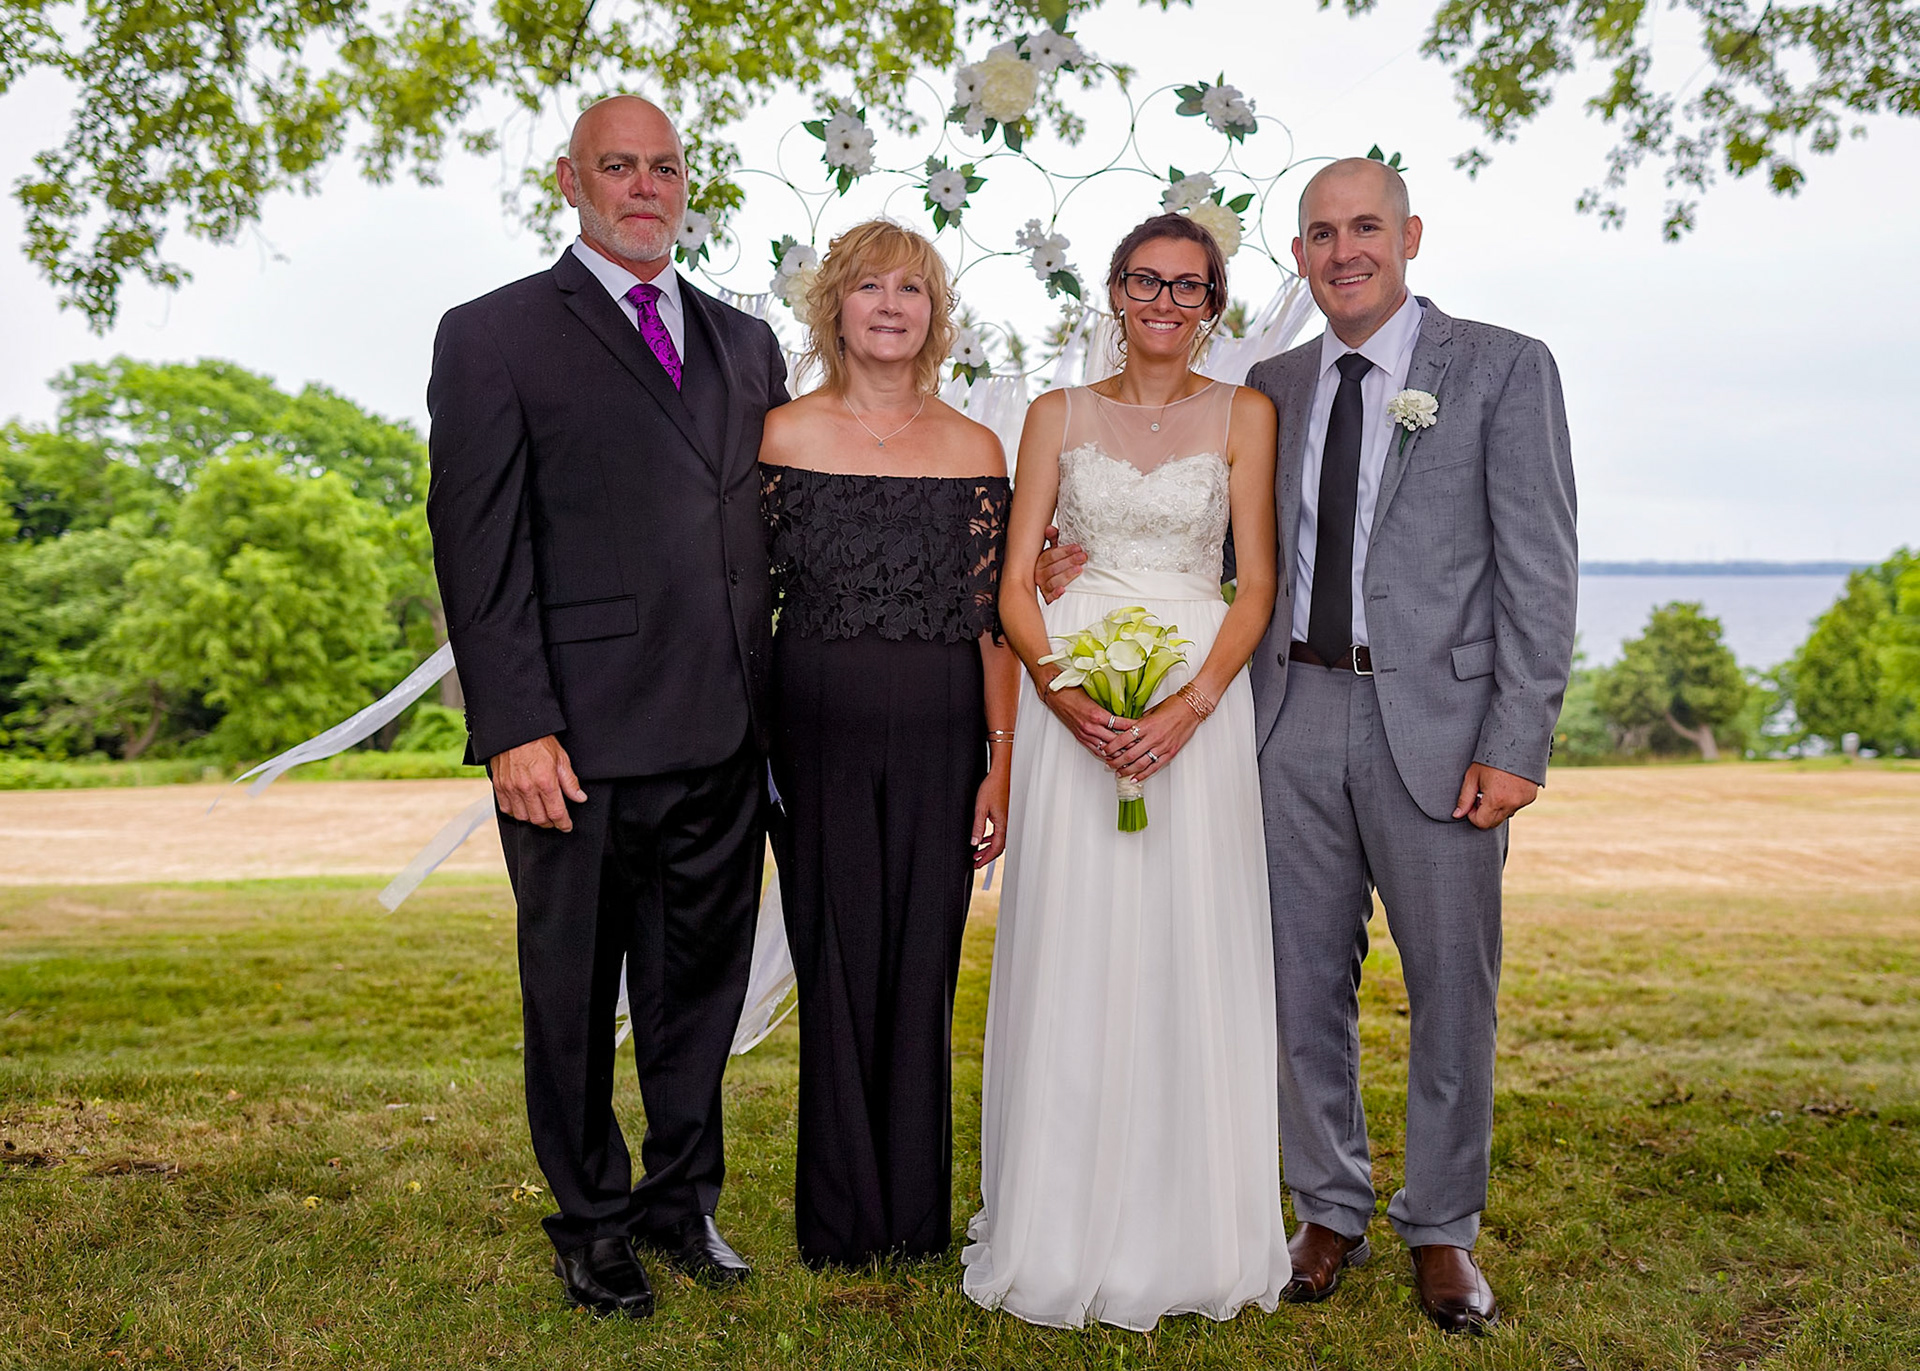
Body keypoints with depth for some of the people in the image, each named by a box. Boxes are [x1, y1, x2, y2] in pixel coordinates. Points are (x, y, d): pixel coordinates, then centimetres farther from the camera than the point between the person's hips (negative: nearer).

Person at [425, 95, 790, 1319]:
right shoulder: (496, 337, 0)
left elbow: (769, 532, 14)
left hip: (725, 742, 4)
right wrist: (516, 729, -14)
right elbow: (479, 552, -6)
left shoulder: (747, 344, 15)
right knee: (574, 999, 10)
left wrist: (773, 707, 7)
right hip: (580, 743, -4)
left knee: (701, 988, 15)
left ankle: (684, 1198, 33)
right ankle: (593, 1218, 29)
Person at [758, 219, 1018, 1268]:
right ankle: (842, 1219, 20)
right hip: (818, 730, -1)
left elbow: (992, 618, 4)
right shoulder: (784, 436, 2)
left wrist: (1001, 765, -1)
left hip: (940, 738, 1)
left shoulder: (974, 450, 6)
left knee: (923, 965, 6)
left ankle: (918, 1216, 22)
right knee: (836, 963, 4)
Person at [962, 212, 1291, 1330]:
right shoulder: (1059, 416, 10)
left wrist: (1191, 704, -14)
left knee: (1190, 954, 1)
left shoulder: (1244, 415, 7)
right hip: (1073, 698, 1)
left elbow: (1258, 582, 1)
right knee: (1072, 955, 1)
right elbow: (1015, 580, 5)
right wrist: (1062, 692, -12)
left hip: (1200, 701, -1)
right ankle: (1065, 1230, 13)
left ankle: (1188, 1232, 15)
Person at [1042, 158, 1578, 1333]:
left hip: (1437, 726, -3)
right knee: (1307, 983, 10)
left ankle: (1444, 1230, 27)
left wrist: (1516, 745, -12)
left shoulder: (1505, 368, -1)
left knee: (1452, 987, 8)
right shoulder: (1273, 387, 12)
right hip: (1297, 718, 4)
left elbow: (1540, 570, -6)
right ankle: (1333, 1213, 29)